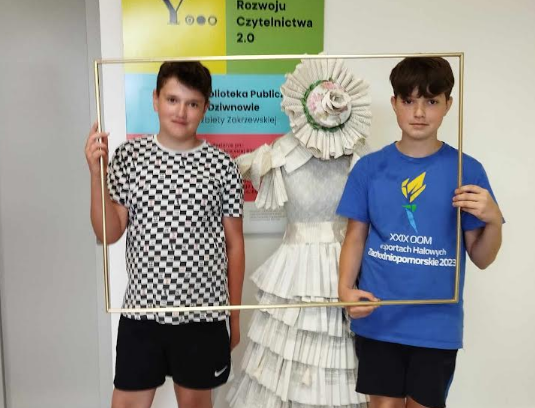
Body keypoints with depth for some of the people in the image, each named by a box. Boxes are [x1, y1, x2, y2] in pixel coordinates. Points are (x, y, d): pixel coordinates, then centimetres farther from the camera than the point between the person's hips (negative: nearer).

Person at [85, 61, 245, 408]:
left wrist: (235, 314, 4)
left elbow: (234, 243, 1)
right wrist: (97, 174, -14)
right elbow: (109, 233, -2)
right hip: (142, 309, 1)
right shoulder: (128, 156, -2)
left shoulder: (222, 166, -5)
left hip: (203, 312, 0)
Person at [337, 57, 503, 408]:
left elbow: (482, 258, -1)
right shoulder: (369, 167, -1)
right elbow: (356, 237, 4)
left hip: (437, 324, 0)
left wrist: (494, 220, -20)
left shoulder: (467, 170, -5)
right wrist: (345, 288, -10)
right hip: (377, 319, 1)